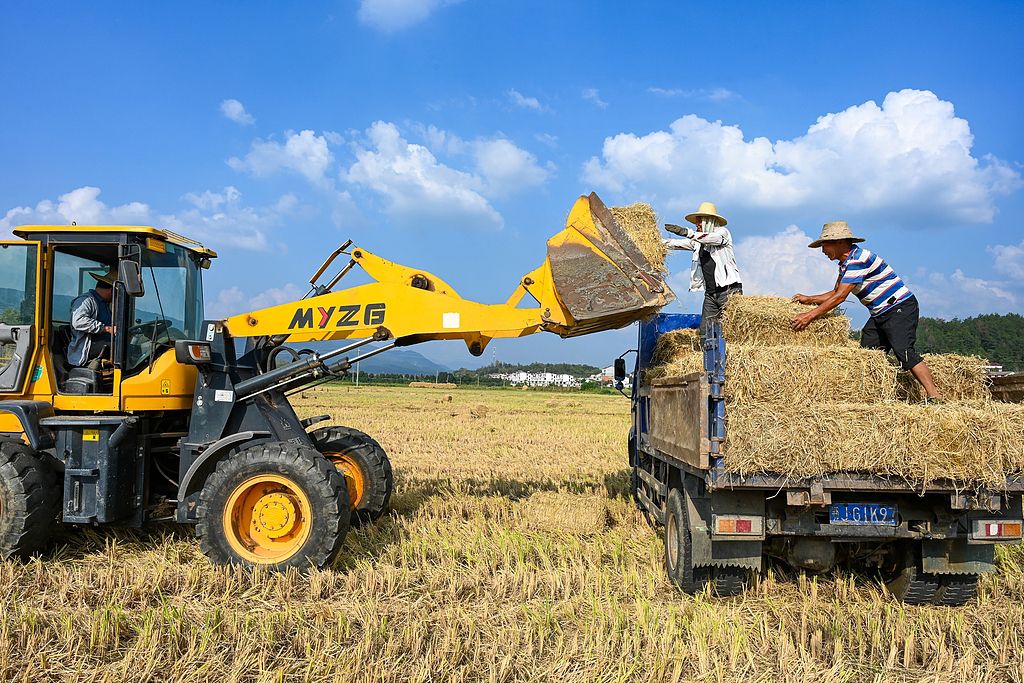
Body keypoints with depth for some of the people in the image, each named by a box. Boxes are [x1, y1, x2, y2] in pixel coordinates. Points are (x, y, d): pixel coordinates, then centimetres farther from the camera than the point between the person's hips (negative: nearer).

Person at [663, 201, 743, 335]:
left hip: (729, 290, -6)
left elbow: (711, 238, -19)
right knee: (705, 330, -3)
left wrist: (687, 232, -28)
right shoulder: (697, 240, 19)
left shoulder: (722, 232, 2)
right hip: (710, 293, 6)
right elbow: (676, 243, 17)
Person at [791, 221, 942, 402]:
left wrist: (810, 315, -24)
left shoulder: (858, 259, -19)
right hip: (880, 314, 10)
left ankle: (934, 396, -24)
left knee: (903, 350, -22)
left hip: (900, 307, -10)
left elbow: (840, 297, -24)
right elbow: (835, 293, 19)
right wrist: (809, 299, 7)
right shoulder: (846, 263, 13)